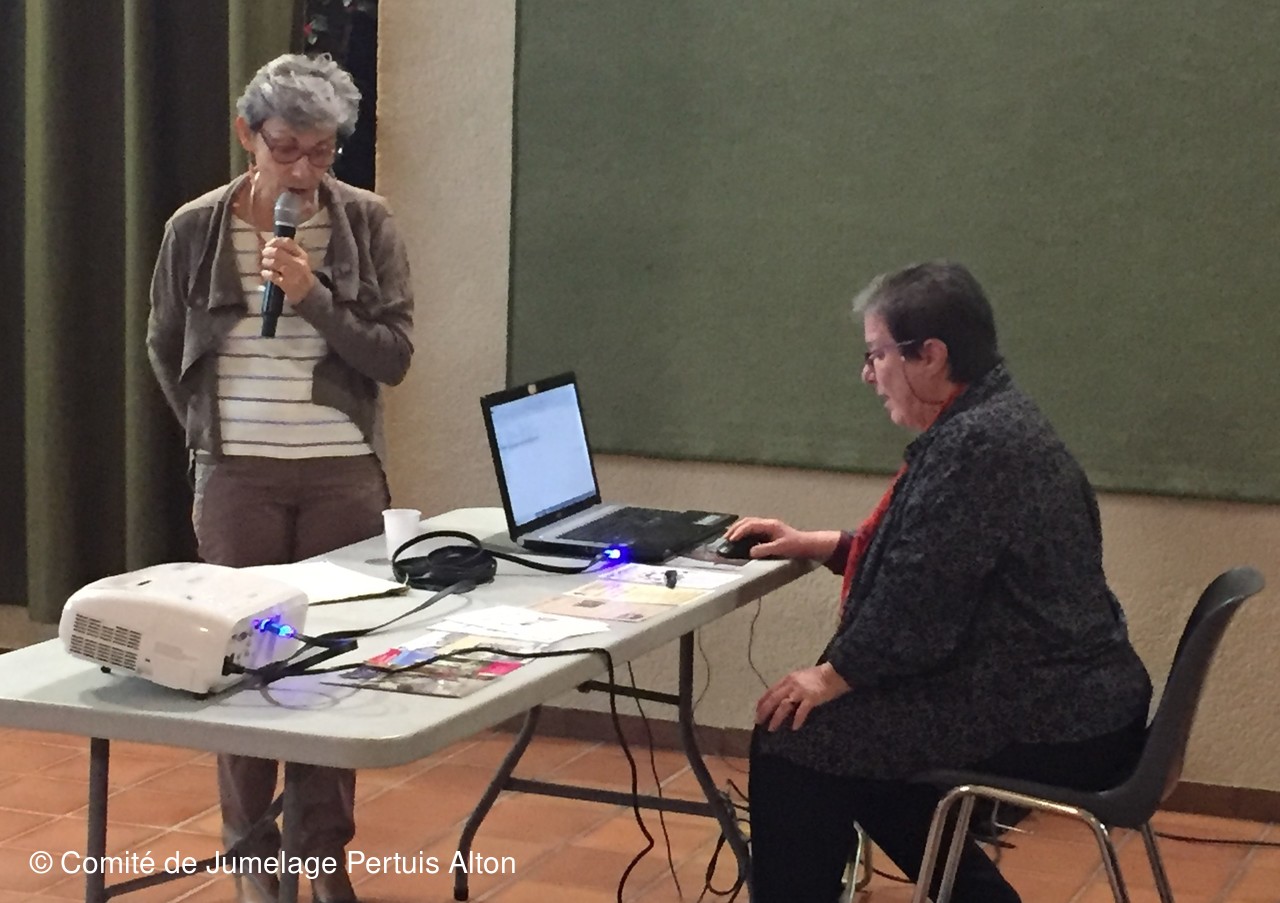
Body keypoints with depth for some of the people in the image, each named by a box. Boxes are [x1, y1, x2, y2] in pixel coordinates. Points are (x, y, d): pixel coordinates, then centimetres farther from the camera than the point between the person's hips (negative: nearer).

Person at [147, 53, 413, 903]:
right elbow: (165, 349, 12)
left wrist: (314, 296, -18)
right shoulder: (197, 228, -3)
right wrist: (213, 435, 13)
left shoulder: (368, 223, -4)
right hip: (238, 476, 0)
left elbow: (394, 356, -7)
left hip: (344, 472, 0)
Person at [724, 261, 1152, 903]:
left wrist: (833, 676, -8)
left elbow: (919, 599, -22)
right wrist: (813, 544, 22)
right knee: (856, 735, 22)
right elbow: (923, 553, 26)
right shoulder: (989, 424, 12)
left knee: (797, 740, -8)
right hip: (1068, 700, 11)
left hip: (1048, 729, -11)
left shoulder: (978, 446, -21)